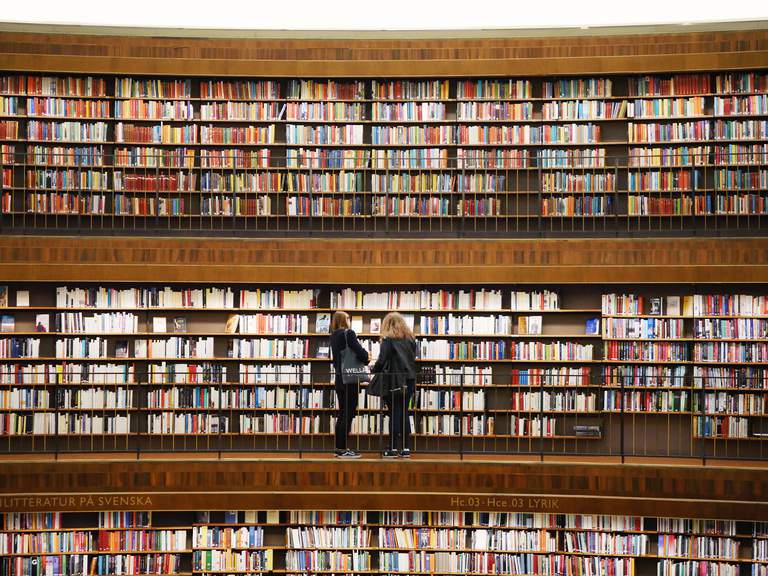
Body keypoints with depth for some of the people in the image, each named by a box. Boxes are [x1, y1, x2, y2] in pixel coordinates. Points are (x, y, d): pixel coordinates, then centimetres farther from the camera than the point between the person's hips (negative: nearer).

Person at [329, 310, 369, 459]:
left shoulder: (334, 336, 10)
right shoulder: (348, 333, -13)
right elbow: (359, 352, -19)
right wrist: (366, 359, 0)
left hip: (339, 378, 8)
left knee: (342, 413, 14)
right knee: (348, 414, -3)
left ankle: (339, 448, 17)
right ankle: (343, 449, -2)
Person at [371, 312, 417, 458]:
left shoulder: (388, 339, -6)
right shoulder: (410, 338, 11)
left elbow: (382, 360, -10)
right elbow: (413, 358, 14)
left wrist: (374, 370, 7)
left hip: (395, 381, -5)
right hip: (409, 380, 5)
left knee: (395, 414, -1)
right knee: (404, 413, 9)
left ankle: (393, 448, 1)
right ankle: (406, 448, 8)